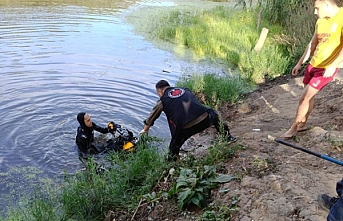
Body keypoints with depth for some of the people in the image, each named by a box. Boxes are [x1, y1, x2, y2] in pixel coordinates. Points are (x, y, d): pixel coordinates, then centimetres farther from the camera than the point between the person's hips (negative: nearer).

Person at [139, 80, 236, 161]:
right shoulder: (185, 90, 24)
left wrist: (145, 130, 41)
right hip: (205, 118, 4)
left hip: (184, 128, -3)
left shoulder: (162, 101, 14)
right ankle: (227, 137, 35)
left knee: (174, 147, 20)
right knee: (214, 115, 34)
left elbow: (151, 118, 24)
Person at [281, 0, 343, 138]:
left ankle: (294, 128, 7)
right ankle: (302, 125, 28)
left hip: (327, 67, -7)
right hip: (313, 64, 7)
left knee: (304, 97, -7)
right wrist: (300, 63, 17)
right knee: (309, 96, 14)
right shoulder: (320, 21, 8)